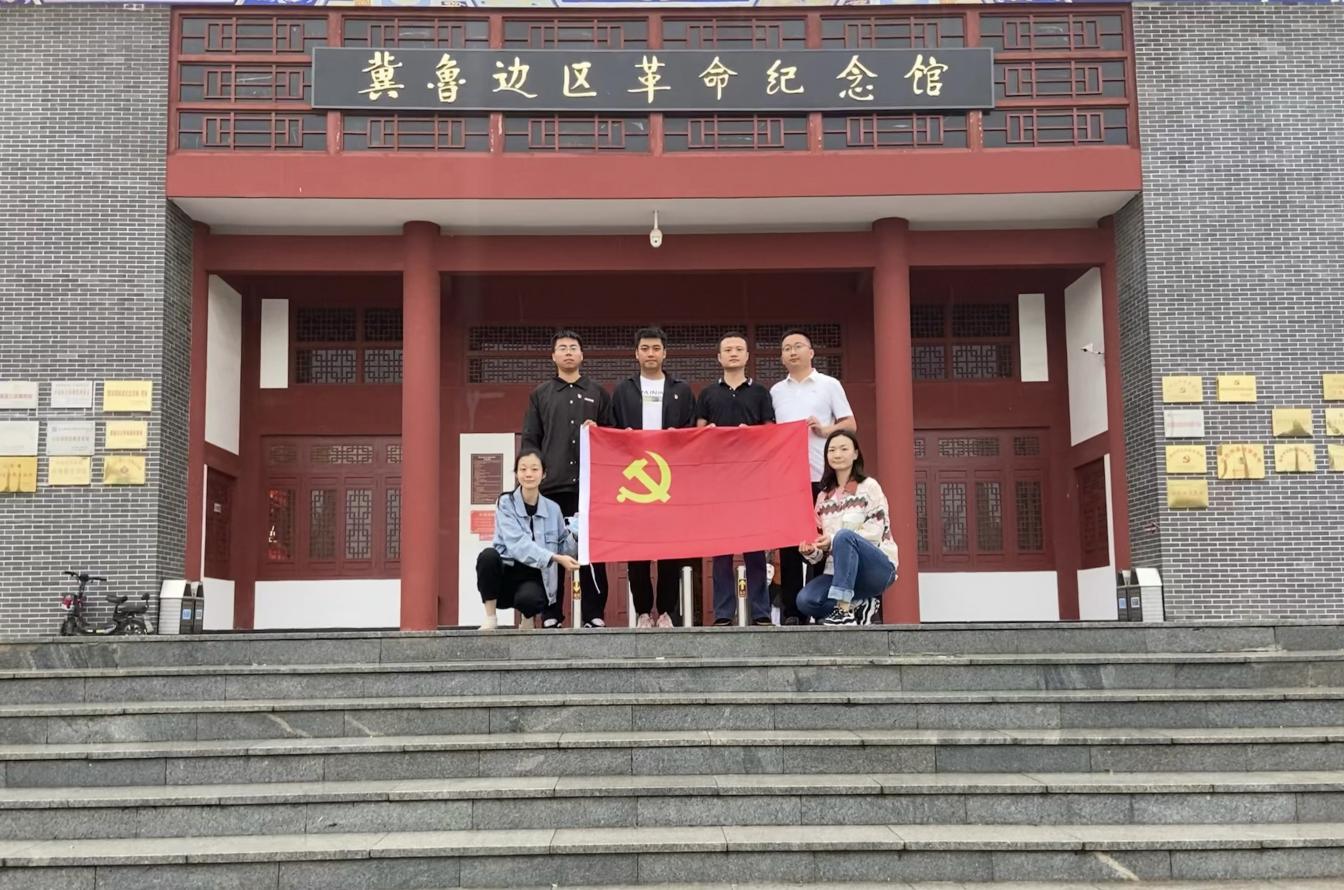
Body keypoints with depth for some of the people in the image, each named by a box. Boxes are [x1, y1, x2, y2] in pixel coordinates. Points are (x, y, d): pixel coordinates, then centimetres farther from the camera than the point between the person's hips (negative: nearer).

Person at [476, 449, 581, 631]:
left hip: (535, 579, 0)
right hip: (506, 575, 0)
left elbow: (564, 549, 10)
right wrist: (555, 558, -31)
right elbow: (517, 543, -21)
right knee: (488, 555, -32)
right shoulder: (505, 503, -5)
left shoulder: (552, 508, 4)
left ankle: (529, 617, 4)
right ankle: (490, 618, -13)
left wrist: (575, 534, -12)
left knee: (528, 597, -36)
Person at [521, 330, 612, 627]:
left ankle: (594, 616, 2)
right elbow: (529, 440, 9)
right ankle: (551, 616, 5)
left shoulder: (598, 394, 15)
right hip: (550, 486, 0)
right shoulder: (540, 395, 15)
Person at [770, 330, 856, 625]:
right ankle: (791, 611, 1)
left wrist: (825, 429, -13)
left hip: (821, 476, -2)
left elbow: (850, 424, 4)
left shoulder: (829, 385, 7)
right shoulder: (776, 391, 16)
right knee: (788, 544, -1)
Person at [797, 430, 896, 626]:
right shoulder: (824, 496, 13)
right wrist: (811, 551, -12)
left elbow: (875, 532, -12)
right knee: (805, 600, -25)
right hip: (838, 571, 5)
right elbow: (824, 548, 12)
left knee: (844, 536, -35)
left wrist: (834, 540, -23)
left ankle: (845, 610, -33)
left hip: (879, 568, -5)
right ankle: (859, 606, 0)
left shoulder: (869, 486, -2)